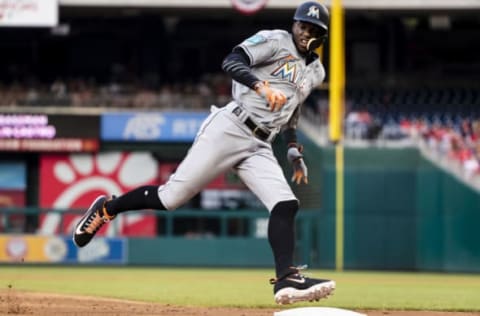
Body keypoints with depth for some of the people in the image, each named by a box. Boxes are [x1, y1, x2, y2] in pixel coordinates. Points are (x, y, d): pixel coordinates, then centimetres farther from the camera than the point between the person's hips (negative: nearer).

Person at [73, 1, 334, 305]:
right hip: (229, 128, -6)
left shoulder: (316, 71, 21)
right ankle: (107, 208, 16)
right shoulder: (275, 41, -1)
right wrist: (261, 86, -32)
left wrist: (295, 152, 22)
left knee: (286, 205, -16)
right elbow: (231, 62, -16)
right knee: (172, 197, -7)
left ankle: (287, 279, -24)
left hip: (259, 147, 6)